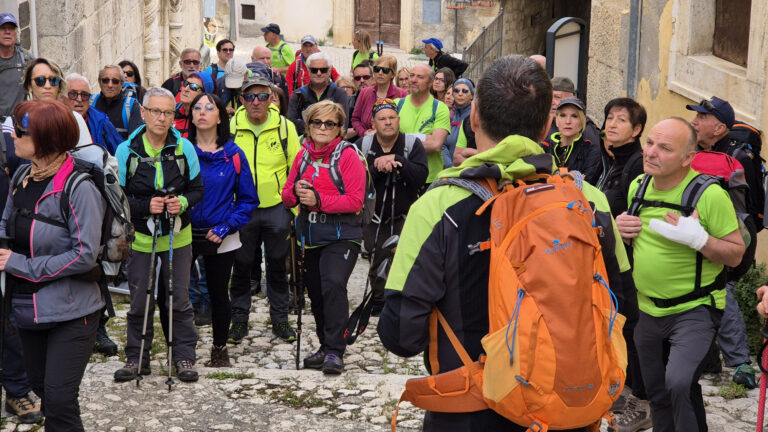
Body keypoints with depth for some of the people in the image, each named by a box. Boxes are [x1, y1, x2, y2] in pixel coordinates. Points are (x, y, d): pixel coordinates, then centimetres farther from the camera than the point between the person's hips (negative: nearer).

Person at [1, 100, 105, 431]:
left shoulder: (79, 188, -21)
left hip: (71, 311, -7)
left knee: (59, 400, -4)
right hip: (27, 306, 7)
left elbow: (85, 255, -22)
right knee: (40, 386, 21)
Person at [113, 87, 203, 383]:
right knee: (140, 301, 6)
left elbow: (197, 189, 4)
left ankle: (184, 356, 19)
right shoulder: (126, 150, -6)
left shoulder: (184, 148, -2)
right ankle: (136, 358, 21)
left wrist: (183, 202, -16)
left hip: (178, 238, 1)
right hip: (140, 239, -1)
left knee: (179, 299, 7)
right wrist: (145, 206, -19)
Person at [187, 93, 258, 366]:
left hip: (221, 239, 0)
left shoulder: (233, 155, -2)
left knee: (218, 294, 12)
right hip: (183, 236, 0)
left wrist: (226, 227, -10)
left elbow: (248, 199, 1)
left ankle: (220, 349, 31)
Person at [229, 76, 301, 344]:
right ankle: (239, 320, 22)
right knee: (241, 266, 8)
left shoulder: (285, 127, -2)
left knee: (277, 266, 10)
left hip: (276, 208, 0)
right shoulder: (231, 127, -2)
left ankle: (280, 319, 22)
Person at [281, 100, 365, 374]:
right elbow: (286, 196, 13)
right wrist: (296, 192, -9)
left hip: (341, 236, -6)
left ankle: (335, 351, -16)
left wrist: (319, 199, -21)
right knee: (316, 294, 12)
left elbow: (355, 200, -14)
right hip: (310, 236, 6)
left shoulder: (348, 155, -7)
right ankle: (326, 347, 27)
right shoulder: (303, 156, 11)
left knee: (333, 284, -23)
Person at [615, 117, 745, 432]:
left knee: (679, 383, -26)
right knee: (657, 394, 17)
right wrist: (620, 229, -7)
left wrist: (698, 238, -31)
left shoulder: (709, 194, -17)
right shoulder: (637, 187, 1)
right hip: (647, 309, 6)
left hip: (694, 309, -6)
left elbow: (736, 254, -14)